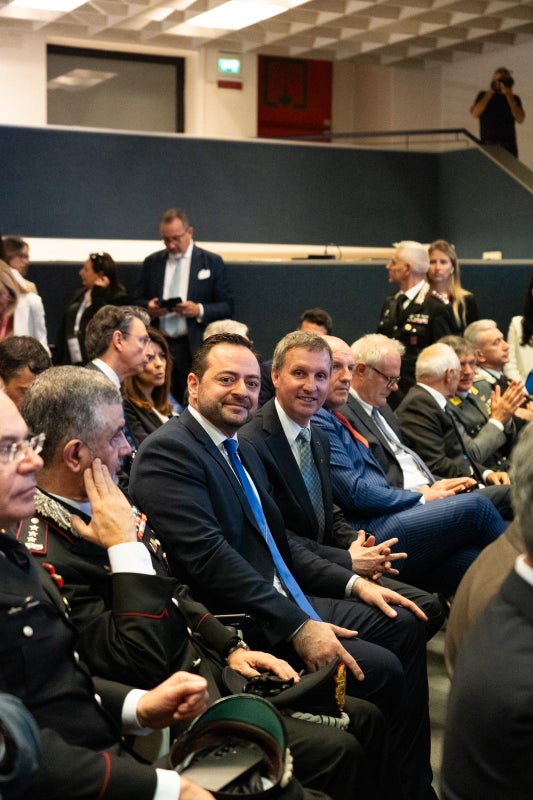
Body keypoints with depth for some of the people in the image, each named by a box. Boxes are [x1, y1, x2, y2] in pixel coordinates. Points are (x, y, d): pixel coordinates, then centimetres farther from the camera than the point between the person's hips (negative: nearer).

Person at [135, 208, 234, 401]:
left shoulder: (212, 262, 4)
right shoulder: (151, 262, 13)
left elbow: (227, 306, 1)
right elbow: (138, 301, 16)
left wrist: (200, 310, -16)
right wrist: (148, 307, -8)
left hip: (194, 349, -2)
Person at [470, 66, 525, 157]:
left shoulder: (513, 98, 6)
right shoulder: (483, 95, 5)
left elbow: (520, 119, -8)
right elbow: (475, 114, -11)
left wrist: (509, 96, -10)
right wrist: (489, 93, -10)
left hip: (508, 146, 1)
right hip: (487, 145, -1)